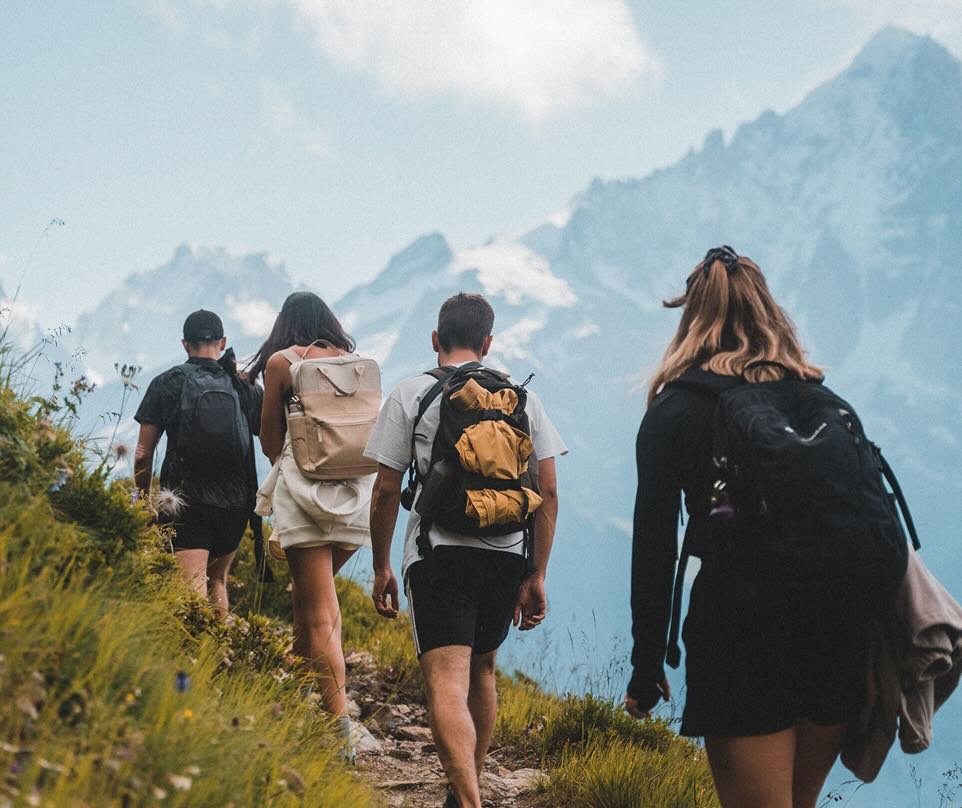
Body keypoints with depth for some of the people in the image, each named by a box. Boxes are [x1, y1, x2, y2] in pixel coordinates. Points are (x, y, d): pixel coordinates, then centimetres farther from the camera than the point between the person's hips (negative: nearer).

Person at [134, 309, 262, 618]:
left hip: (185, 502, -3)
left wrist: (144, 500, 14)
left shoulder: (166, 384, 2)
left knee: (193, 589, -12)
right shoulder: (246, 388, 7)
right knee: (217, 580, 23)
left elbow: (143, 455, 2)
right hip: (235, 505, 3)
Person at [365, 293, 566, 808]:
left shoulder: (411, 395, 2)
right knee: (482, 671, 22)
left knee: (447, 683, -12)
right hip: (506, 557, 4)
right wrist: (537, 577, 11)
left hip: (439, 554, -4)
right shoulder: (522, 398, 10)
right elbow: (548, 494, 6)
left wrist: (381, 567, 9)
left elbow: (386, 491, -1)